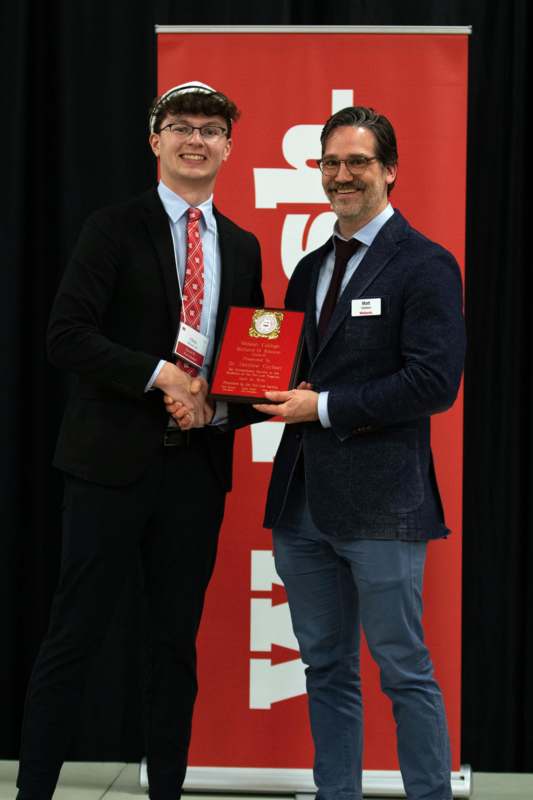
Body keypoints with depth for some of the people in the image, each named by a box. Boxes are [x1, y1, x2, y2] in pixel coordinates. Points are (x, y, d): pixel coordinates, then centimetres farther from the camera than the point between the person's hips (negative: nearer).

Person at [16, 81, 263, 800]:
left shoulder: (242, 247, 12)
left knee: (177, 642, 11)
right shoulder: (115, 229, -2)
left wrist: (227, 405, -4)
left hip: (198, 466, 5)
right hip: (115, 461, -4)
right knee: (74, 634, -1)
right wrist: (159, 375, -20)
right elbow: (67, 335, -11)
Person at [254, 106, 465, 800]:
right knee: (327, 671, 14)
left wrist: (324, 406, -15)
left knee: (405, 673, -1)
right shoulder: (309, 270, 17)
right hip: (304, 501, 7)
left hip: (379, 501, -7)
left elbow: (434, 382, -16)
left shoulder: (425, 266, -7)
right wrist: (274, 395, -2)